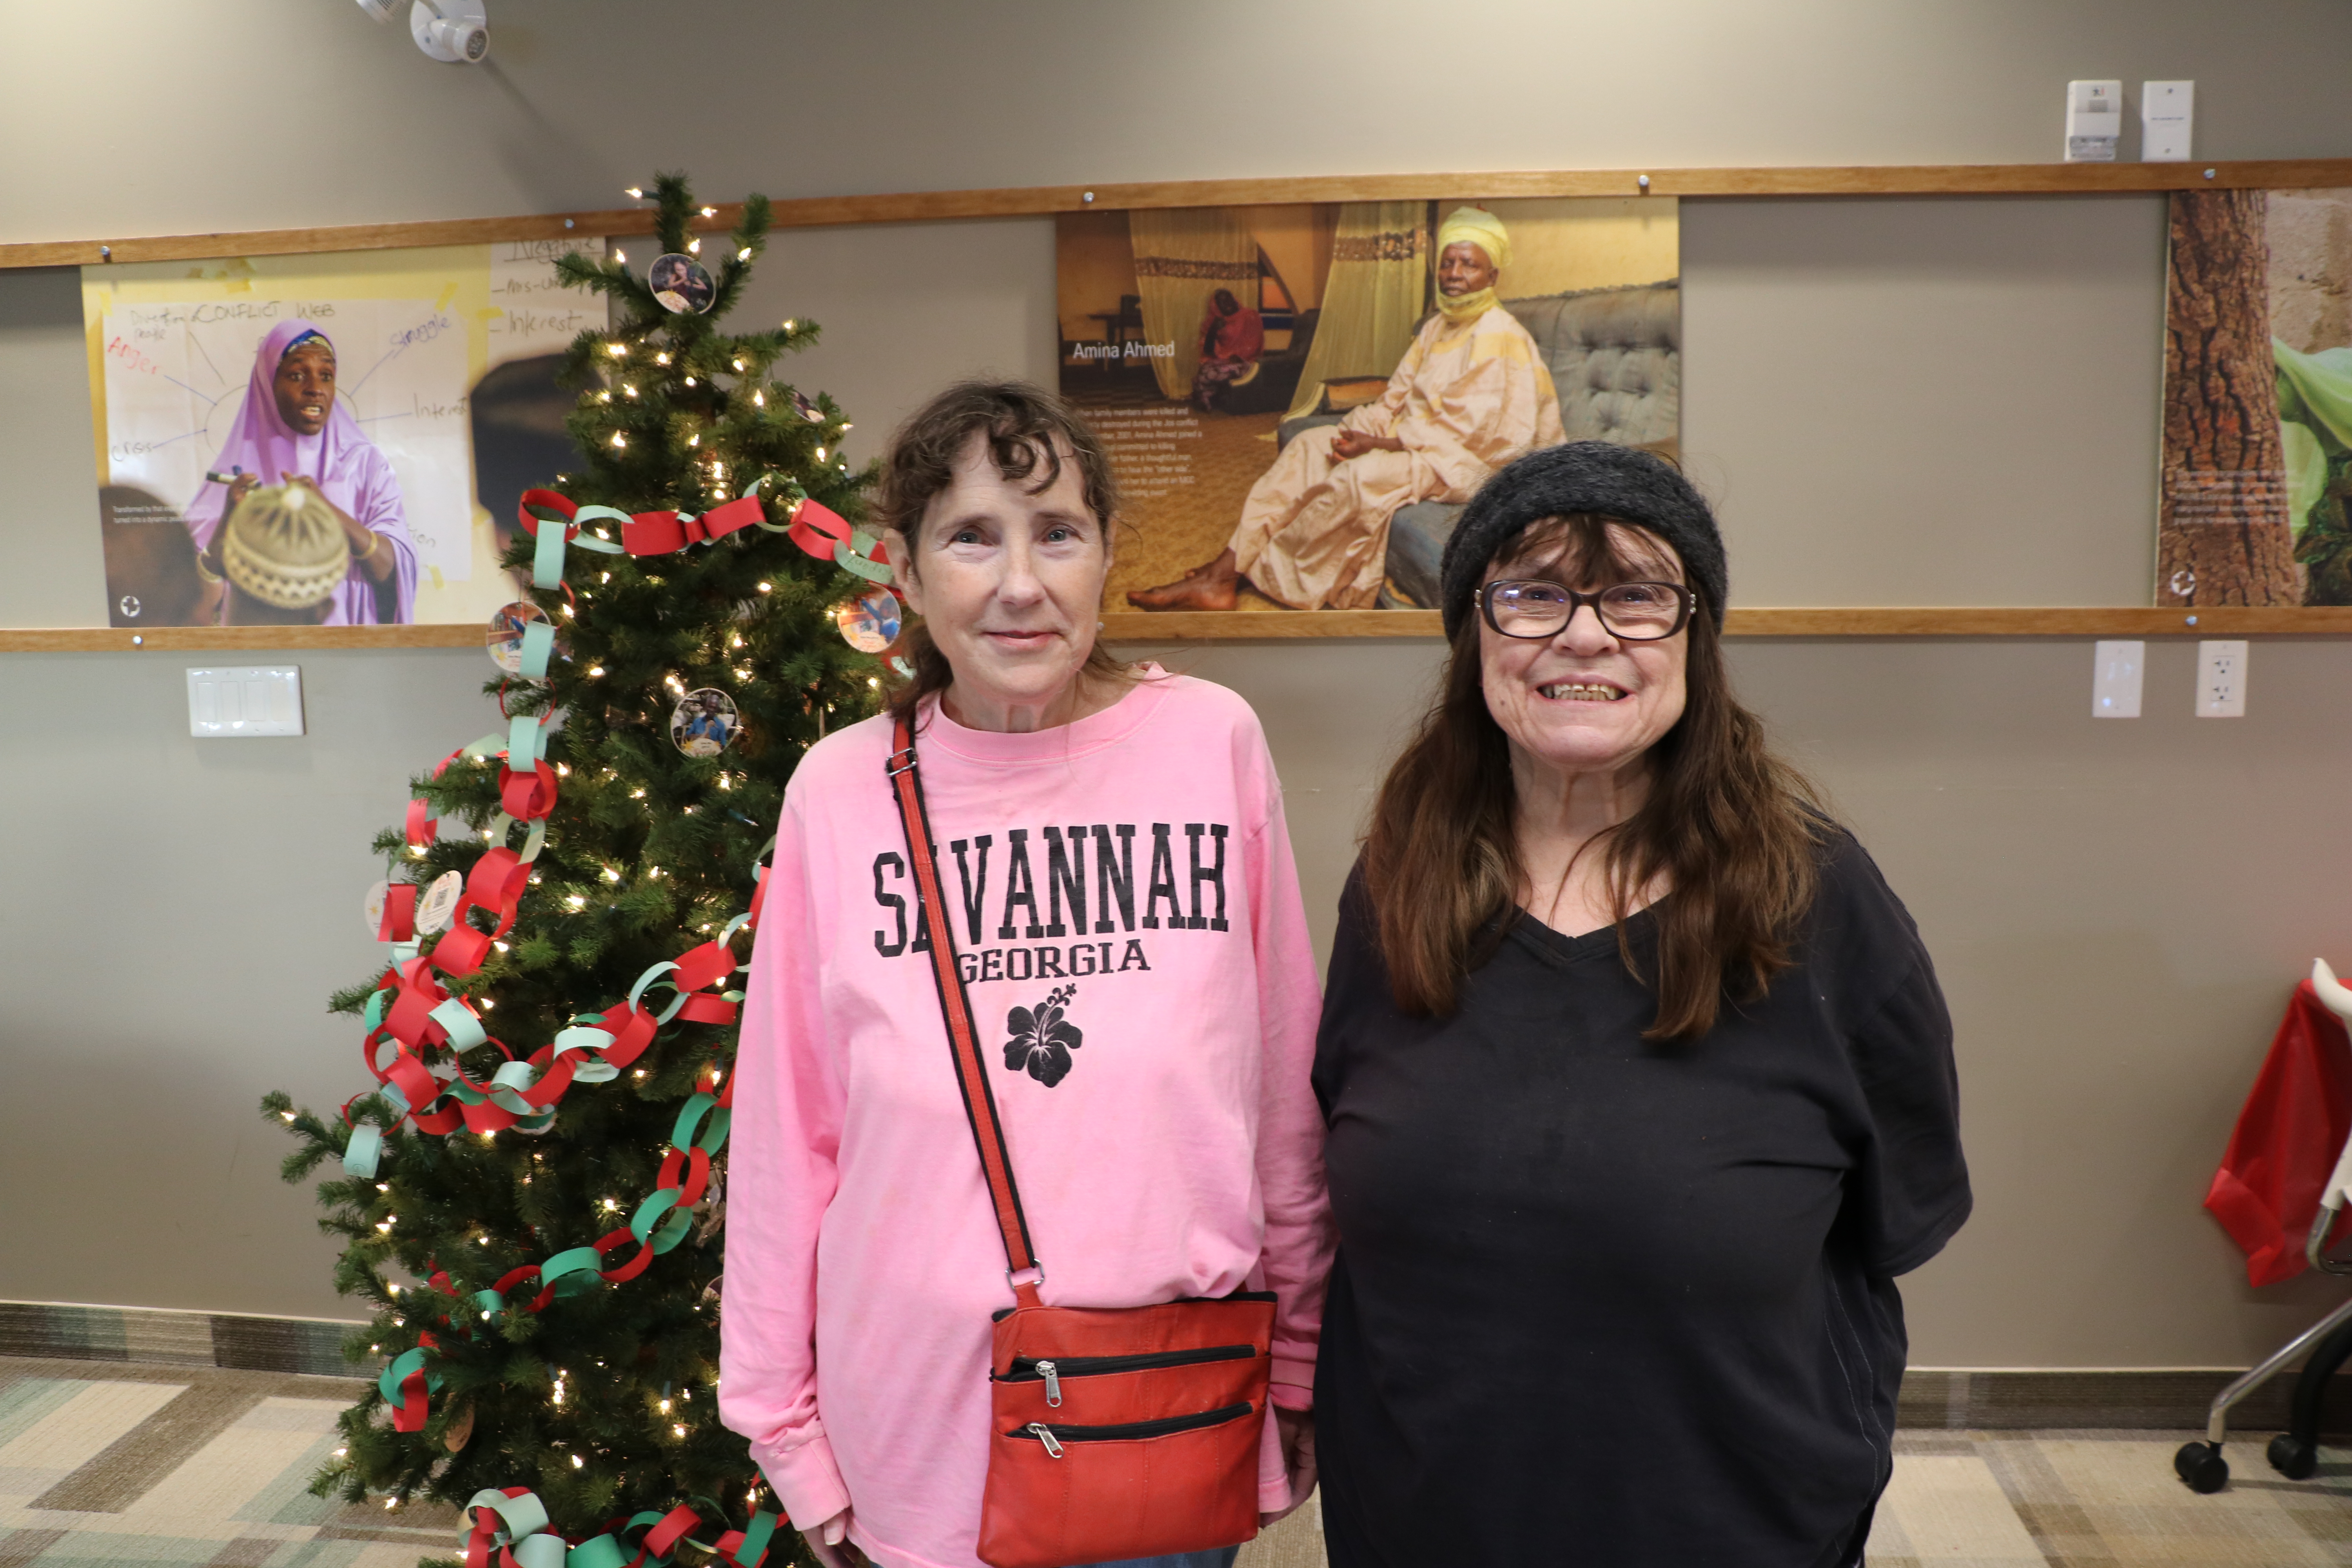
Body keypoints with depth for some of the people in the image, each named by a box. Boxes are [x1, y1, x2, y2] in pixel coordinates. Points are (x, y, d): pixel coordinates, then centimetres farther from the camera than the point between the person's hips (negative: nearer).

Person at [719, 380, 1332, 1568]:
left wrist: (1298, 1367, 6)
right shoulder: (840, 791, -6)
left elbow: (1286, 1093, 0)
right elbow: (785, 1129, 0)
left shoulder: (1212, 742, -7)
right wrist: (783, 1420, 5)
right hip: (922, 1418, 1)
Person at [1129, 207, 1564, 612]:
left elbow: (1462, 432, -22)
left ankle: (1264, 573, -14)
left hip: (1464, 463, -9)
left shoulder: (1499, 337, -16)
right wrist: (1357, 430, -10)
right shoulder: (1437, 327, 13)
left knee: (1359, 477, -31)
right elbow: (1396, 399, 11)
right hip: (1415, 436, 9)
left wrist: (1377, 444, -21)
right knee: (1309, 446, -3)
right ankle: (1223, 574, -14)